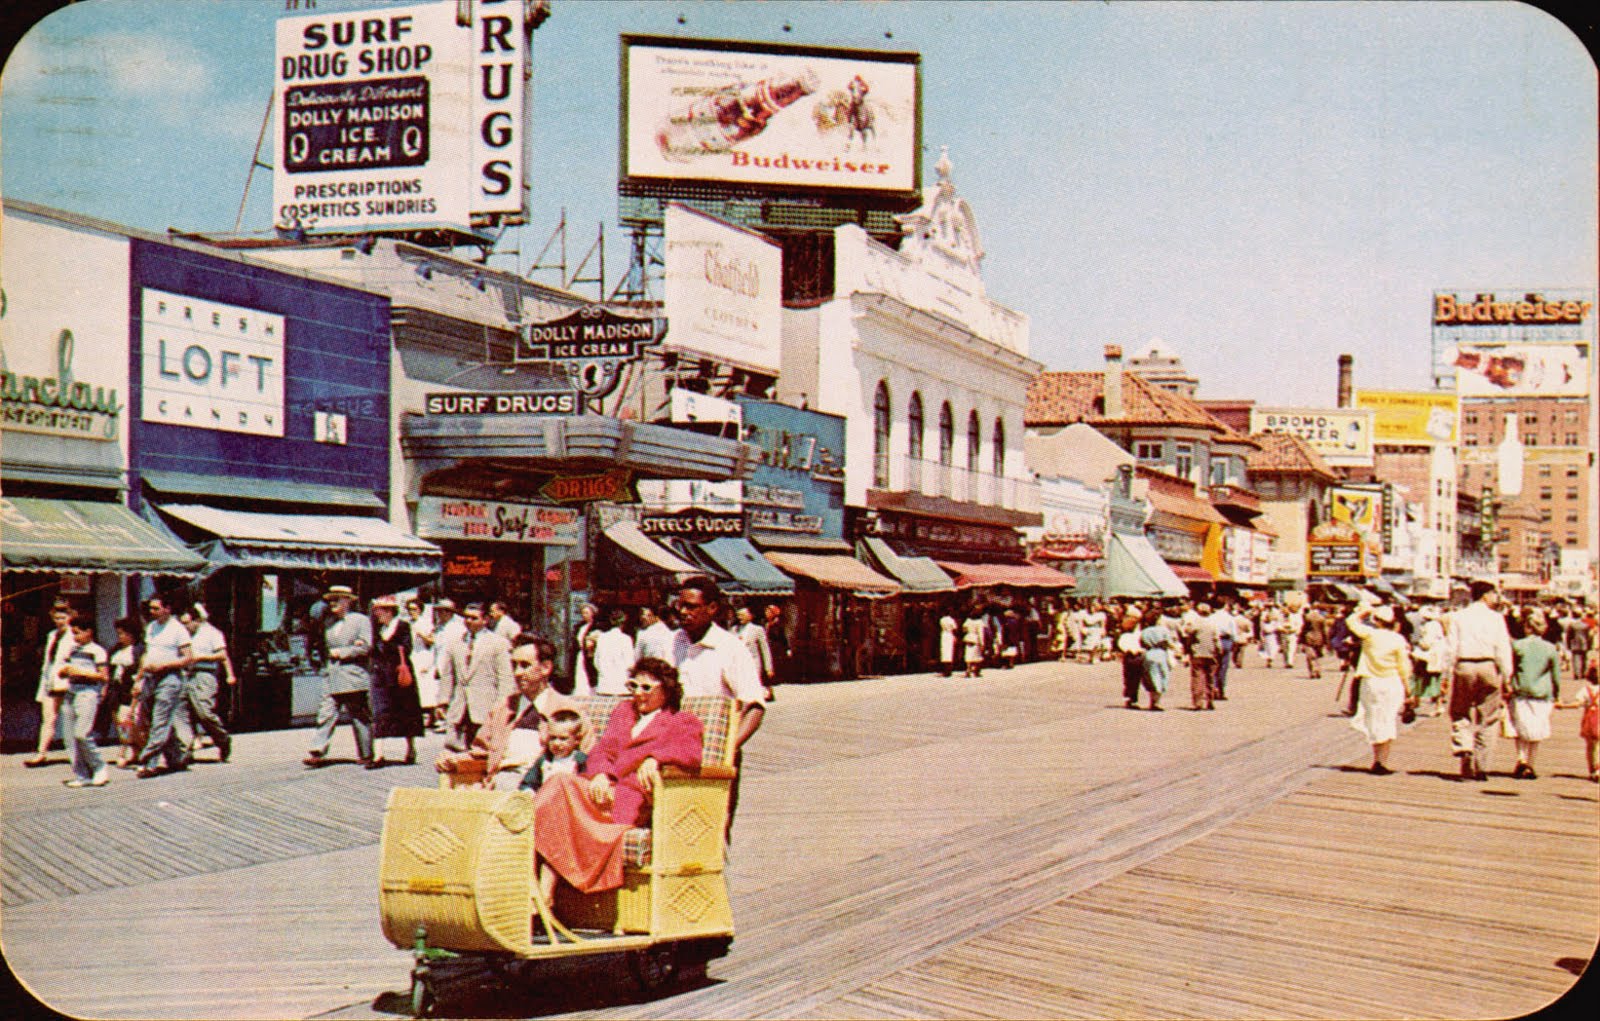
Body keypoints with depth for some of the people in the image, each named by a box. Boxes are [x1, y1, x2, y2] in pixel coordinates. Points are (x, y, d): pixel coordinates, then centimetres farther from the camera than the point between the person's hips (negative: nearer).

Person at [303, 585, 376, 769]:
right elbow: (325, 645, 16)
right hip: (332, 678, 5)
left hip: (354, 677, -4)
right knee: (326, 714, -5)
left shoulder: (361, 620, 0)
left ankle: (367, 756, 10)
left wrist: (340, 652, -8)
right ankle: (317, 752, -8)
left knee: (360, 718, 2)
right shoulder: (328, 621, 16)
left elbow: (365, 648, -8)